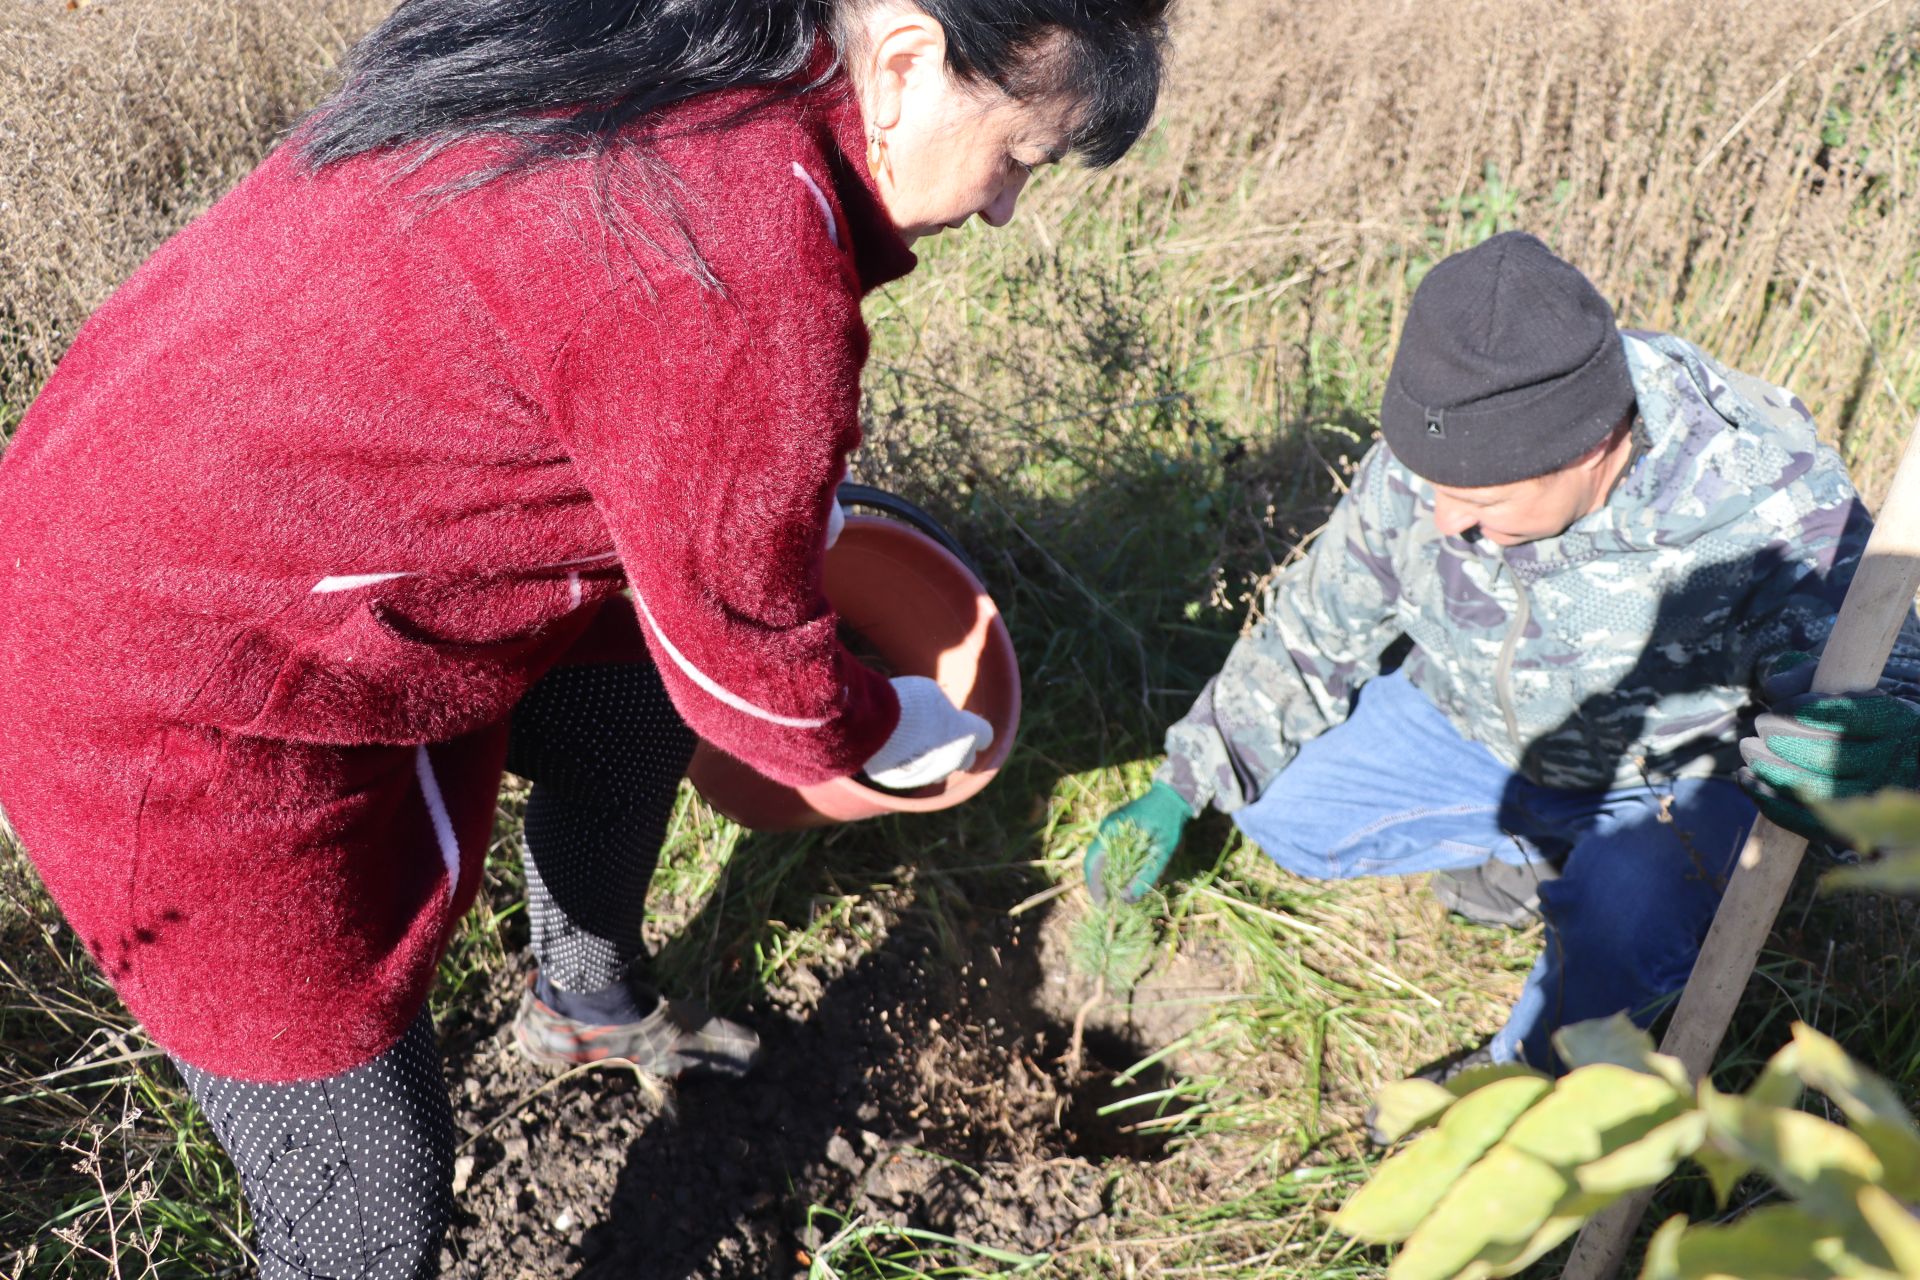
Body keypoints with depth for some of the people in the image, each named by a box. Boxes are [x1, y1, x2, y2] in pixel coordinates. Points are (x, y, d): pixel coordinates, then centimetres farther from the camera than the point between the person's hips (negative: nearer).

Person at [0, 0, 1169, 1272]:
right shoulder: (748, 280, -30)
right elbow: (747, 667, -15)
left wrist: (791, 500, 24)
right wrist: (899, 731, 5)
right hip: (190, 713, -9)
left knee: (632, 705, 25)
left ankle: (589, 1000, 52)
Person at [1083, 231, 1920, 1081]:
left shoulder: (1768, 500, -34)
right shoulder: (1418, 467, -21)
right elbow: (1312, 628, -7)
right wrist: (1178, 790, -9)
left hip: (1666, 775, -4)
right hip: (1473, 723, 4)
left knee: (1625, 936, -33)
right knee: (1278, 806, -7)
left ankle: (1523, 1075, 1)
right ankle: (1536, 849, 11)